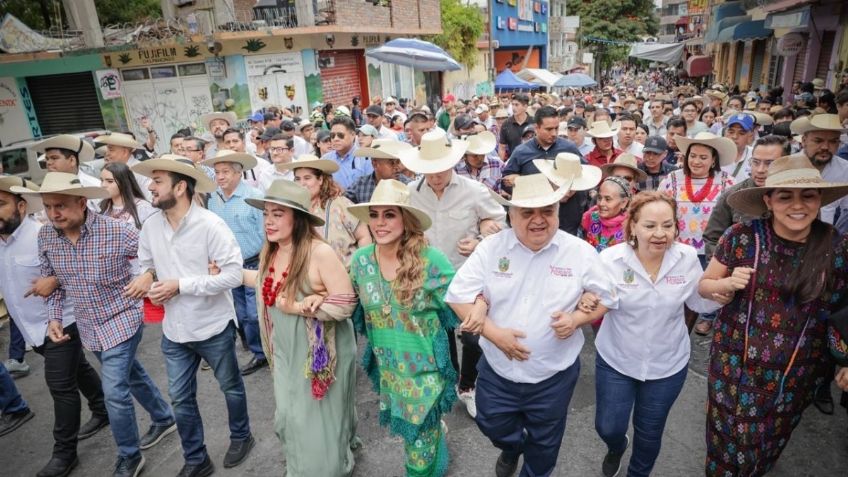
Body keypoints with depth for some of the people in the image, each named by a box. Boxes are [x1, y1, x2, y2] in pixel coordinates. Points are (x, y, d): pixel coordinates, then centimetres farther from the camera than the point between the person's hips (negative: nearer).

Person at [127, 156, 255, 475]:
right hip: (174, 330, 5)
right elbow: (147, 266, 11)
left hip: (213, 327, -5)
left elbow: (233, 274, -23)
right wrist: (148, 279, -12)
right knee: (180, 398, 16)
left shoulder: (210, 224, -21)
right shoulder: (150, 226, -3)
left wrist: (181, 285, -24)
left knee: (230, 386, 17)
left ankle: (241, 436, 44)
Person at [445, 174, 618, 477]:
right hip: (497, 370, 1)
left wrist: (576, 319, -19)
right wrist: (493, 332, -21)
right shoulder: (491, 247, -10)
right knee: (493, 427, 22)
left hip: (554, 375, 0)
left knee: (544, 446, 21)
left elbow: (606, 298, 0)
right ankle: (511, 447, 57)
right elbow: (459, 295, -10)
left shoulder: (581, 252, -10)